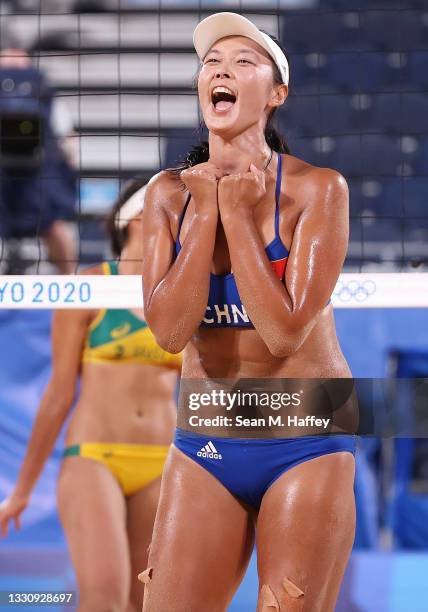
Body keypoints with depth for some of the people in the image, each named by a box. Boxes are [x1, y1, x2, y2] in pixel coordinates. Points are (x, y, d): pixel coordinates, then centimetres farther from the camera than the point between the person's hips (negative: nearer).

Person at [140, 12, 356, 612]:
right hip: (203, 451, 3)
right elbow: (169, 330, -11)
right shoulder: (168, 193, 0)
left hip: (307, 448, -3)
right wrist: (206, 210, -13)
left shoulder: (317, 188, -10)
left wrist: (236, 213, -16)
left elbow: (287, 331, -19)